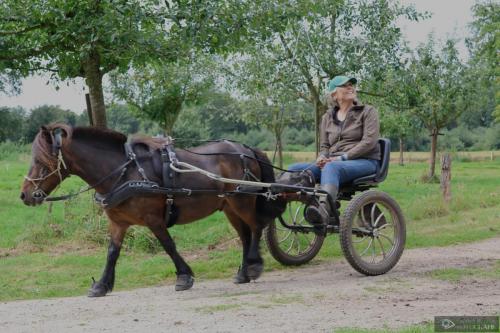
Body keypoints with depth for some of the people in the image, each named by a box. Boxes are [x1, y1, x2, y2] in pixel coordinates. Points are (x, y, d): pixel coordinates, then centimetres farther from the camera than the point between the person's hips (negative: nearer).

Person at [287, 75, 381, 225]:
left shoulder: (368, 111, 7)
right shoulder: (327, 117, 20)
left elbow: (369, 141, -6)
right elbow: (324, 145, 21)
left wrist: (343, 157, -15)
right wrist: (322, 157, -5)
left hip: (365, 162, -6)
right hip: (332, 162, 6)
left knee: (331, 168, -40)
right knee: (295, 169, -18)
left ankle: (324, 209, -64)